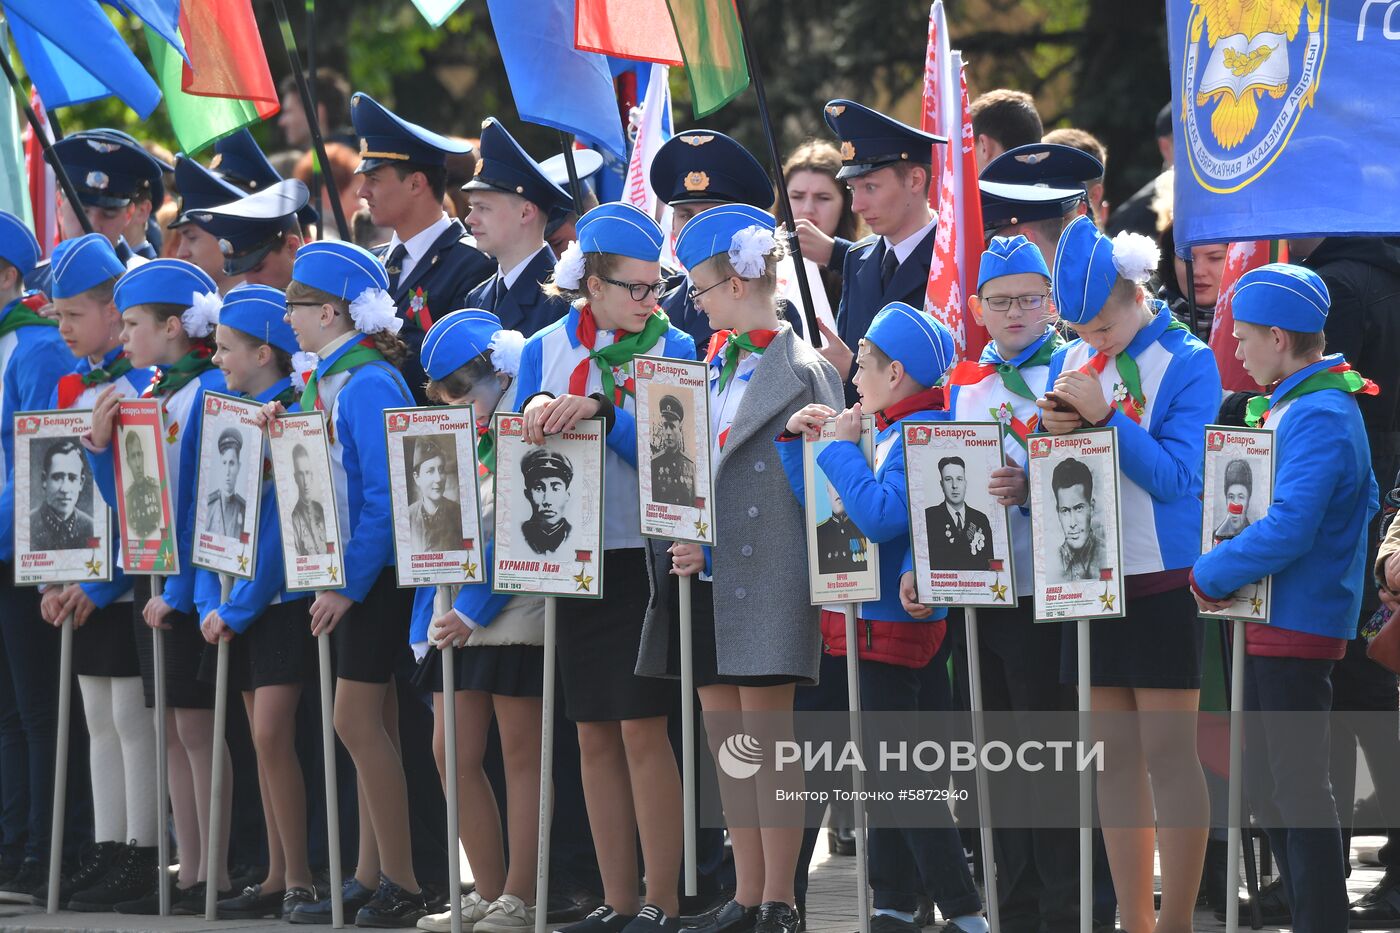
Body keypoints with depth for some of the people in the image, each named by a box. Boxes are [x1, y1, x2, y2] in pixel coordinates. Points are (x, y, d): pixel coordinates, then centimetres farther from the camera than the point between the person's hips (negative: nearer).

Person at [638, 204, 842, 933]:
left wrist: (711, 548, -14)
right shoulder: (715, 366, 14)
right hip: (707, 578, 8)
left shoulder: (803, 373, -9)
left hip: (767, 582, -8)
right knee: (726, 742, 9)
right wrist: (684, 547, 1)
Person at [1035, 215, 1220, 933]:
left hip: (1163, 583, -6)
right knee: (1114, 757, 8)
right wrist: (1054, 434, -9)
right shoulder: (1071, 364, 9)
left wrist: (1105, 416, -23)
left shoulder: (1187, 363, -7)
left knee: (1168, 752, -5)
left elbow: (1175, 475, -16)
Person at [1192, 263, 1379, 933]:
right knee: (1266, 784, 15)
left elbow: (1288, 531, -27)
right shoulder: (1293, 406, 13)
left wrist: (1210, 575, -14)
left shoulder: (1317, 419, -19)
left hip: (1297, 625, -10)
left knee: (1298, 787, -5)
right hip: (1274, 620, 10)